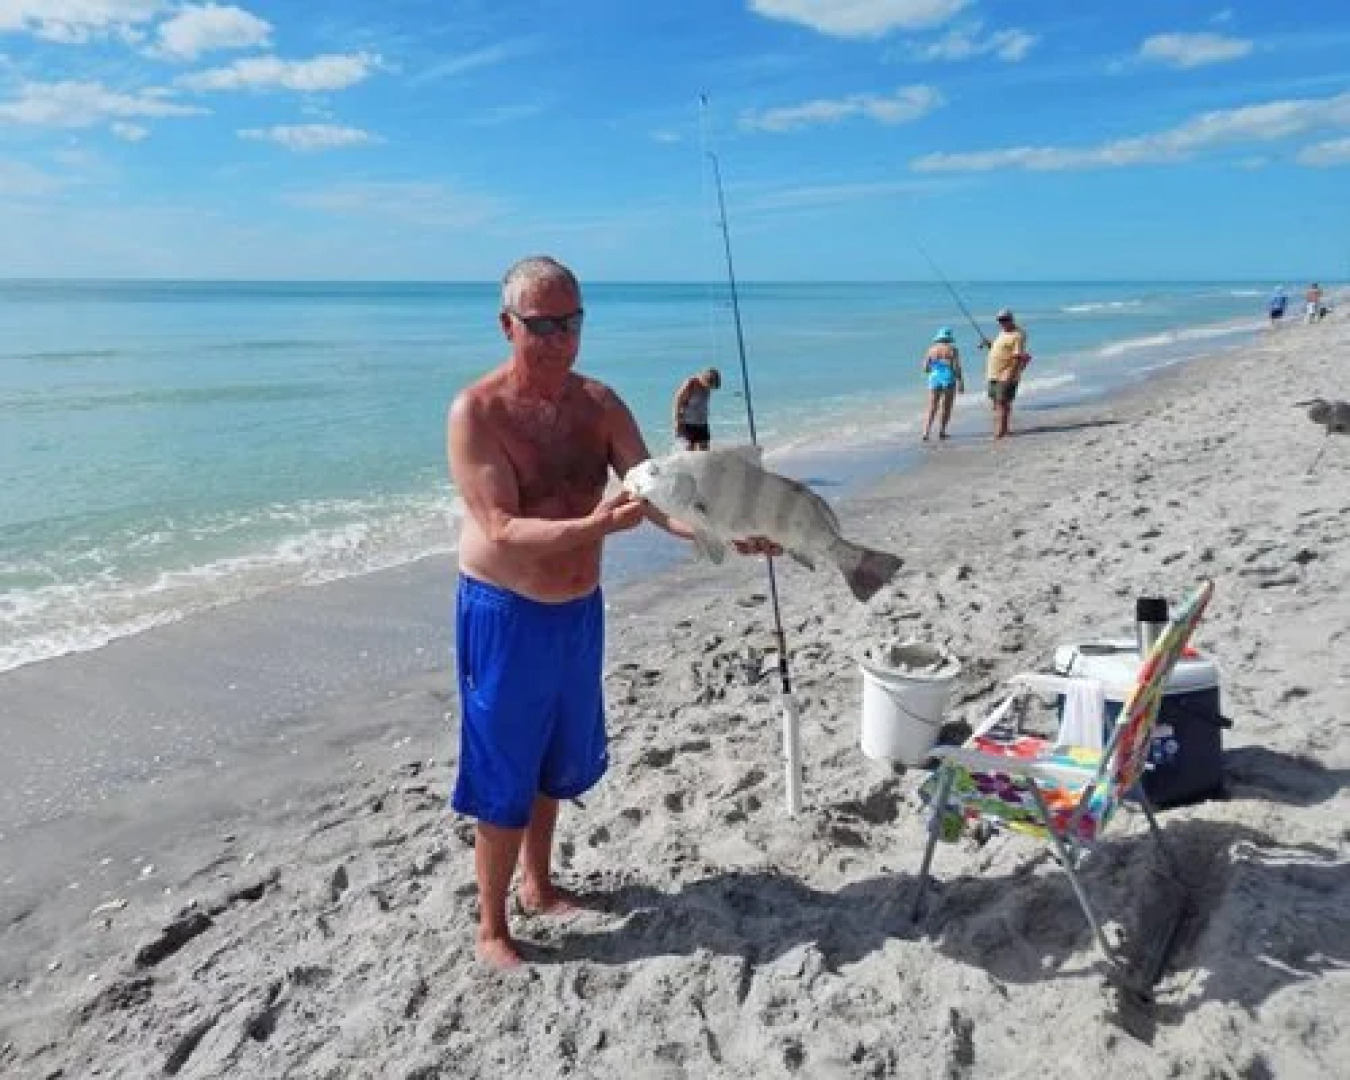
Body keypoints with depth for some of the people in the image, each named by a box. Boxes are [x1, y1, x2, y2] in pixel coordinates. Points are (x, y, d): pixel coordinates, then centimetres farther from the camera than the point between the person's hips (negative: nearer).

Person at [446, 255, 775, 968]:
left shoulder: (599, 403, 0)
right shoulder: (476, 411, -17)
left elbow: (656, 496, -8)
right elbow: (503, 531, -24)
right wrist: (595, 525, -39)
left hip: (580, 611, 6)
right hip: (505, 615, -6)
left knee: (557, 764, 21)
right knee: (504, 782, 5)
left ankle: (538, 885, 44)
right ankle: (491, 928, 25)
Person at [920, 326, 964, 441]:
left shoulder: (931, 349, 4)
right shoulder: (953, 349, -3)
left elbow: (925, 368, 4)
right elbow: (957, 367, -9)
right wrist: (960, 382, -4)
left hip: (934, 379, 2)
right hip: (949, 379, -2)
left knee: (932, 409, 2)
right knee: (946, 408, 11)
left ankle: (926, 432, -12)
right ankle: (941, 431, 9)